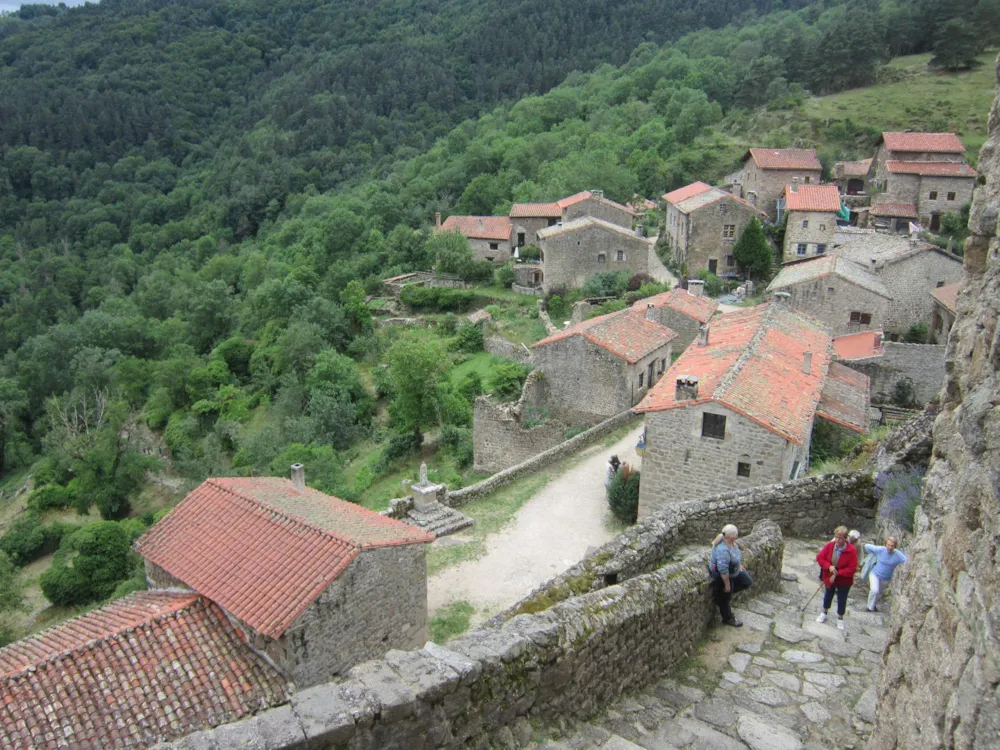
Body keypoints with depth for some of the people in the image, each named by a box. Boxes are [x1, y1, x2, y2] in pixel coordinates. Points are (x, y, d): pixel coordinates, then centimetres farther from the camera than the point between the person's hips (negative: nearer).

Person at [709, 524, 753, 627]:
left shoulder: (730, 541, -10)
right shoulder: (723, 550, -39)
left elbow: (736, 554, 12)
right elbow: (723, 570, -34)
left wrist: (740, 565, 21)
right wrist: (727, 584, -24)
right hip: (722, 576, -9)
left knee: (748, 582, 16)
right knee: (725, 598, 13)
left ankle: (729, 592, 28)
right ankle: (728, 618, 36)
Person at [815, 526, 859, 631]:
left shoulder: (851, 550, -26)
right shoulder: (829, 546, -16)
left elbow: (852, 568, -24)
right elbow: (820, 557, -8)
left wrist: (837, 574, -26)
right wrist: (829, 566, -25)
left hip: (844, 580, -3)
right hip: (829, 578, 3)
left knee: (842, 599, 13)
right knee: (828, 596, 22)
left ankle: (840, 618, 34)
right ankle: (824, 613, 44)